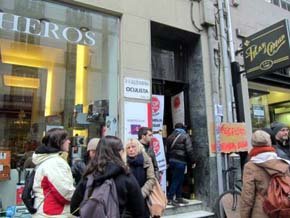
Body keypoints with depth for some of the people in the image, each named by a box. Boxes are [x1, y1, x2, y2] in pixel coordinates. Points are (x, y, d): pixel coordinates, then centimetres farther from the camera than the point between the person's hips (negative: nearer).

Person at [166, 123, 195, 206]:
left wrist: (168, 161, 16)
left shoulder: (170, 137, 12)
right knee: (176, 180, -2)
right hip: (180, 161, -7)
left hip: (171, 160, 7)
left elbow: (167, 150, 13)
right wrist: (192, 161, -3)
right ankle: (169, 199, -1)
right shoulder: (185, 136, -5)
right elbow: (189, 150, -10)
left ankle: (178, 197, 22)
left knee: (179, 179, 16)